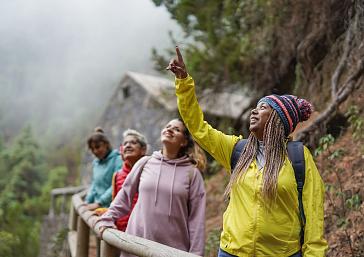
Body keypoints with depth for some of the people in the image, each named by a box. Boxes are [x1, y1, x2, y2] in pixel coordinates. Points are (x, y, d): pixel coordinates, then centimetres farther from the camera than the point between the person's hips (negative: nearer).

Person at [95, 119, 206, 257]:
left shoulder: (192, 173, -2)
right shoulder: (145, 163, 4)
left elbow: (196, 217, -3)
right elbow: (125, 194, 12)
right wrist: (106, 219, 4)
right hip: (137, 244, 2)